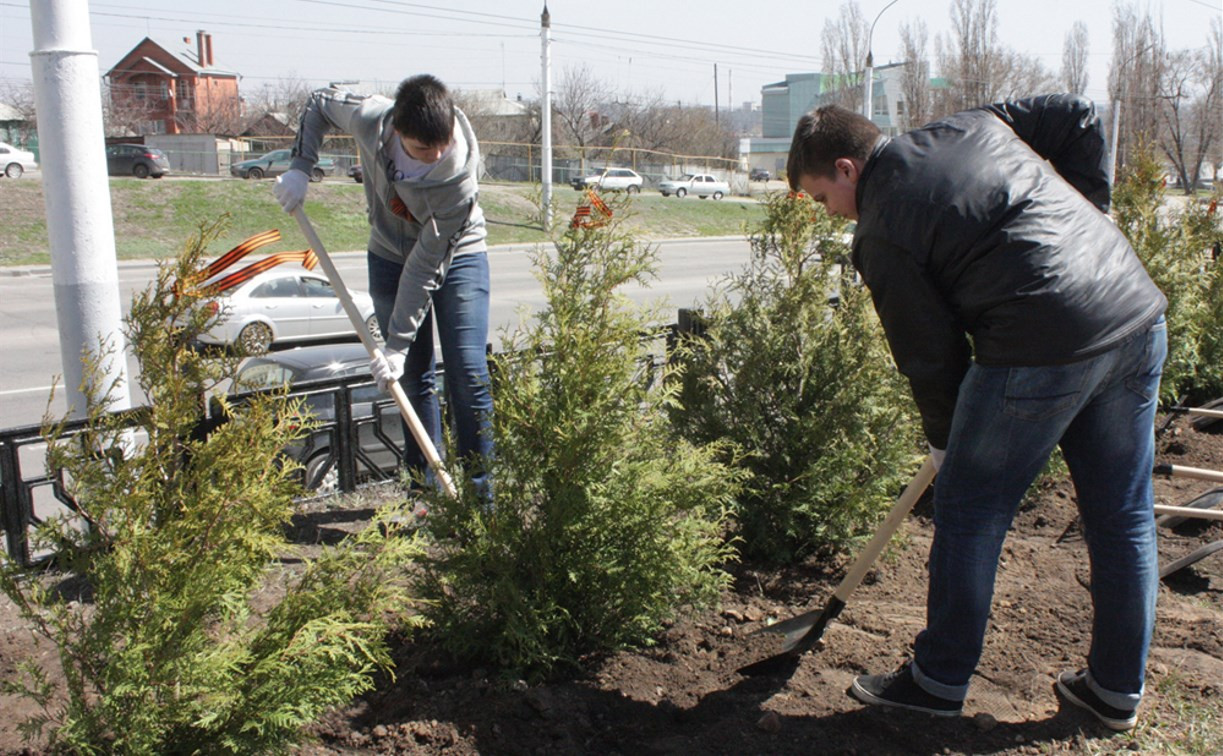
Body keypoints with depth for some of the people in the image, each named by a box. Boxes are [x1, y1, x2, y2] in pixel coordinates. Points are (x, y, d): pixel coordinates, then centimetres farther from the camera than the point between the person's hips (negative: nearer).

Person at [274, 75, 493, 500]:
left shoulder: (460, 170, -33)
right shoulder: (369, 119, -25)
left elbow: (427, 263, -30)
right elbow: (320, 102, 0)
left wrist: (398, 344, -27)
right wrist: (300, 167, -12)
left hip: (457, 255, -3)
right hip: (390, 255, 3)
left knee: (469, 376, -9)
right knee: (414, 376, 3)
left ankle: (482, 492, 2)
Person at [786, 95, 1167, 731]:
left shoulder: (880, 232, -4)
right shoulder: (974, 125, 16)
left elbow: (928, 350, -1)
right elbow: (1076, 117, 15)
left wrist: (943, 438, 13)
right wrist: (1085, 210, 17)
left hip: (1043, 349, -8)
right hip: (1141, 317, 8)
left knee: (969, 513, 8)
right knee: (1123, 517, 16)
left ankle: (939, 681, 23)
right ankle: (1117, 689, 32)